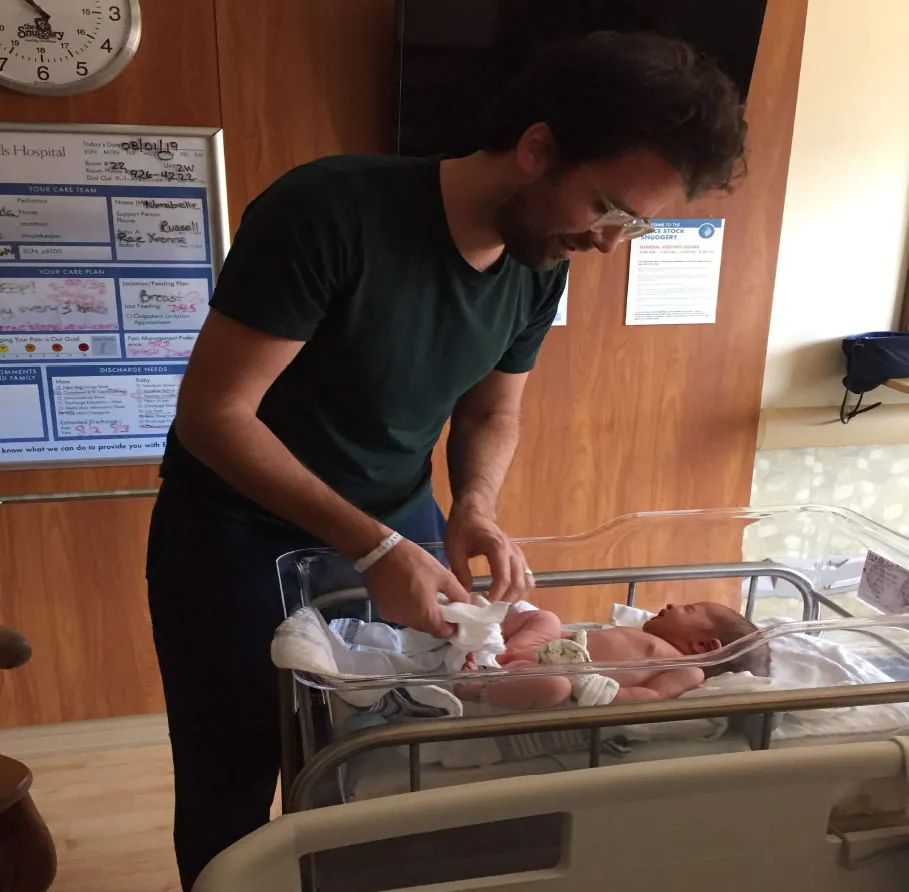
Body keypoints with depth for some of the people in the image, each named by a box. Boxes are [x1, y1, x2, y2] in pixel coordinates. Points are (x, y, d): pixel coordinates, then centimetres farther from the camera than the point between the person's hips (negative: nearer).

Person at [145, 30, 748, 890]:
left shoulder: (540, 268, -7)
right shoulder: (329, 211, -28)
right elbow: (211, 413, -25)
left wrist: (474, 511, -14)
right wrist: (373, 549, -31)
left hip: (392, 523, 5)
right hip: (238, 533, -4)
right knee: (230, 793, 10)